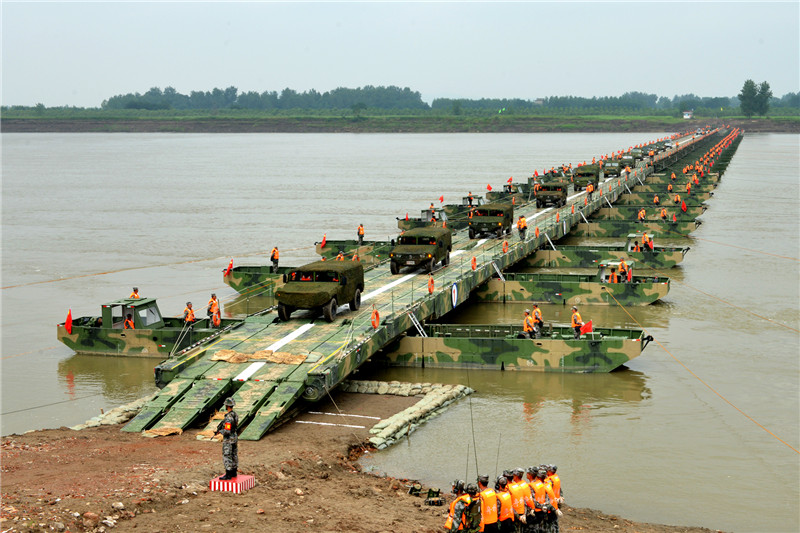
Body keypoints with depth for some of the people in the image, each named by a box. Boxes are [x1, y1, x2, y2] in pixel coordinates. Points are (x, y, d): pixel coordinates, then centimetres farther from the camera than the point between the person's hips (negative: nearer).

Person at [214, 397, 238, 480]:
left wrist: (219, 432, -10)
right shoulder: (235, 414, 4)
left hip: (228, 439, -9)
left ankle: (228, 475, -1)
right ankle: (234, 472, 24)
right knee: (234, 455, 16)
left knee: (227, 456, -3)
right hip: (235, 437, 9)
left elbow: (227, 431, -29)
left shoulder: (228, 417, -27)